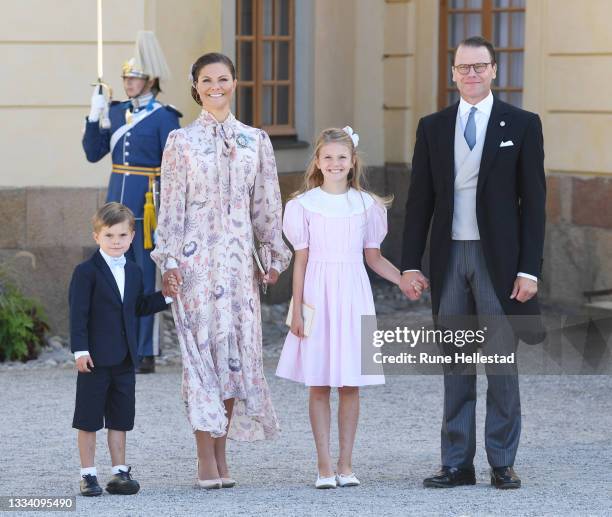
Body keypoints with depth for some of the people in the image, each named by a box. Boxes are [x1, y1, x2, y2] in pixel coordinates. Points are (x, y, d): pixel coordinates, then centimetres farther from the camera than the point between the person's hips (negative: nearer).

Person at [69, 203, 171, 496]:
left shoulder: (134, 272, 12)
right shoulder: (87, 272, -8)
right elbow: (78, 313, -12)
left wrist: (166, 297, 9)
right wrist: (80, 349, -18)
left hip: (125, 359, 6)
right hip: (96, 358, -6)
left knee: (120, 417, 9)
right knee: (89, 418, 1)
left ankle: (120, 472, 15)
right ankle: (88, 475, 7)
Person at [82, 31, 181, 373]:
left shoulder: (164, 117, -6)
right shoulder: (117, 112, 12)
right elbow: (94, 153, 13)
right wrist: (94, 117, -1)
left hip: (147, 205, -6)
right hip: (117, 202, 6)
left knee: (146, 278, -3)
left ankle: (147, 353, 0)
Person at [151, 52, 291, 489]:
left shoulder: (256, 141, 9)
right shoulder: (182, 141, 2)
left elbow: (266, 205, 11)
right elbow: (171, 205, 0)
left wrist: (275, 255, 9)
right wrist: (168, 259, -6)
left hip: (239, 256, 3)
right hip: (196, 256, -3)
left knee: (238, 348, 1)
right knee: (202, 346, -5)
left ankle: (221, 456, 9)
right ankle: (207, 461, -2)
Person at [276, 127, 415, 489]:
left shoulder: (365, 205, 6)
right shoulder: (305, 205, 1)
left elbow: (374, 257, 11)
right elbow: (301, 260, 2)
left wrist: (403, 280, -4)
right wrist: (297, 310, -2)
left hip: (353, 296, 1)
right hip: (318, 296, -1)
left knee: (350, 384, 3)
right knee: (319, 384, 0)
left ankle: (346, 464, 9)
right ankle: (324, 465, 4)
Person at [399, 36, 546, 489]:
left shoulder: (522, 125, 1)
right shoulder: (433, 128, 9)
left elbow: (533, 201, -2)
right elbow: (420, 200, 9)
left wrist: (529, 269, -8)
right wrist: (411, 264, 2)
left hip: (498, 258, -3)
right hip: (449, 259, 3)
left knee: (502, 363, 0)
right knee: (455, 366, 6)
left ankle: (503, 463, 7)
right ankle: (457, 464, 10)